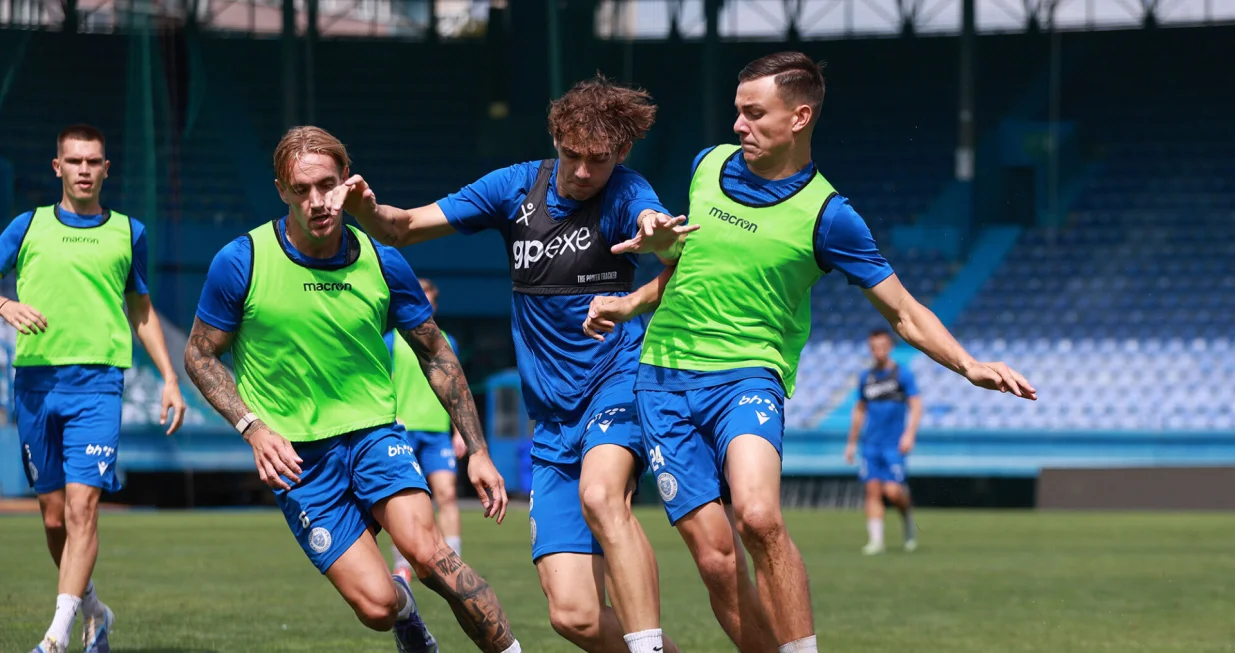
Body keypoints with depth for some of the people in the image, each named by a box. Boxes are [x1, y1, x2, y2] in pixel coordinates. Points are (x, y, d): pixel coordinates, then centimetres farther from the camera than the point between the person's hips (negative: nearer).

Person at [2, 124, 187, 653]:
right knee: (54, 517, 6)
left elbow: (143, 312, 21)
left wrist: (170, 379, 15)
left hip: (98, 384, -1)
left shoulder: (128, 233, 12)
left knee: (82, 508, -16)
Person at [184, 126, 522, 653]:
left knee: (425, 551, -27)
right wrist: (252, 427, -13)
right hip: (297, 455, -1)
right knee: (377, 606, -13)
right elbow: (199, 356, 1)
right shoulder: (240, 263, -11)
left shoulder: (383, 263, -4)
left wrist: (477, 450, 6)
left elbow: (435, 355, 9)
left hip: (374, 432, 1)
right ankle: (404, 609, 24)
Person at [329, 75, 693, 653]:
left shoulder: (624, 194, -8)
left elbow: (663, 234, -31)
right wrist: (366, 209, -14)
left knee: (599, 493, -38)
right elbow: (405, 227, 8)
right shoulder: (517, 187, 5)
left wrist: (657, 237, -56)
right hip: (555, 419, 4)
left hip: (619, 376, -4)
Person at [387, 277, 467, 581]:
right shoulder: (392, 342, 4)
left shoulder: (446, 343, 13)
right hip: (403, 430, -2)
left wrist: (460, 431, 12)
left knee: (446, 493, -11)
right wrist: (390, 419, -13)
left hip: (438, 431, 2)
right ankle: (402, 566, 8)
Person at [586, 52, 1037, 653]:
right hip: (664, 377, 4)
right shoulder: (708, 165, 8)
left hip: (748, 372, -4)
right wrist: (632, 303, 15)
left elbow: (902, 312, -2)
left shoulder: (825, 214, -6)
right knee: (714, 555, -7)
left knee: (758, 518, -30)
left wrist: (968, 365, -16)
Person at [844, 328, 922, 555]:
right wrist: (852, 443, 20)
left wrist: (909, 434, -16)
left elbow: (915, 406, -3)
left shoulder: (902, 374, 0)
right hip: (870, 443, 4)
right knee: (873, 490, -4)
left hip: (894, 444, -4)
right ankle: (875, 540, -4)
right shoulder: (866, 378, 13)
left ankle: (908, 516, 18)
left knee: (893, 491, -12)